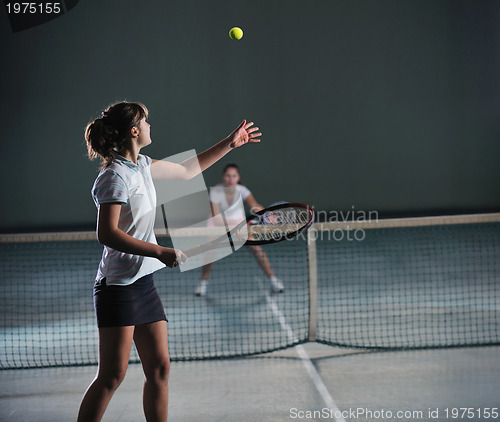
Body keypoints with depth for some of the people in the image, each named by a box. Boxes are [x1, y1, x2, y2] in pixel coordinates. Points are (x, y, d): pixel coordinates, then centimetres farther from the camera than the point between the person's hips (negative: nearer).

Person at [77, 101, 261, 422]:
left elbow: (187, 170, 28)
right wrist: (160, 252, -26)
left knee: (159, 368, 7)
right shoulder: (115, 176, -15)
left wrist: (230, 144, 29)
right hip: (119, 286, -9)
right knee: (112, 375, -7)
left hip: (144, 283, 9)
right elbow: (107, 234, -23)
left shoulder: (142, 166, 12)